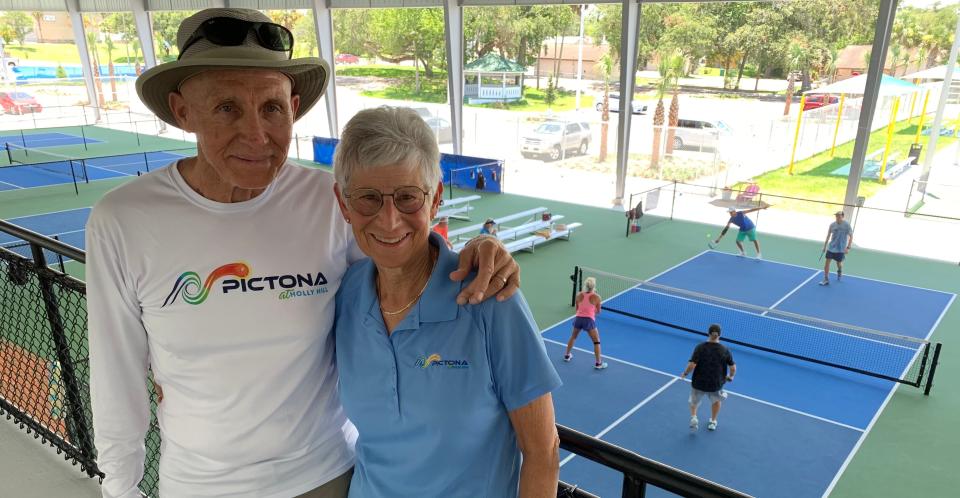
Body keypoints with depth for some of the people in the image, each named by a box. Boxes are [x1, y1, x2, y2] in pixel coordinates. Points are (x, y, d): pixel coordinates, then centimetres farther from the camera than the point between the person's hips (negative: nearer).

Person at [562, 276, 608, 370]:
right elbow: (598, 311, 6)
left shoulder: (579, 295, 5)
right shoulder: (596, 297, -4)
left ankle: (567, 355, 40)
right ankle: (598, 363, 11)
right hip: (589, 320, -4)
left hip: (578, 318, 4)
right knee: (596, 341, 10)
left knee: (573, 337, 28)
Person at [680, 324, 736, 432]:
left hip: (698, 383, -1)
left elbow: (692, 365, -22)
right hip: (716, 384, 1)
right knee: (716, 399, 33)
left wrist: (685, 373, -3)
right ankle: (713, 422, 42)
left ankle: (693, 417, 9)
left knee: (694, 400, 28)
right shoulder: (725, 350, -9)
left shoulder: (700, 347, -15)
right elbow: (733, 368, -6)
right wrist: (731, 376, 15)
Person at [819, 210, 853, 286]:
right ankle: (826, 279, 1)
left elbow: (851, 236, -8)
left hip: (841, 249, -3)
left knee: (839, 263, 11)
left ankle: (839, 272, 47)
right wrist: (825, 245, 11)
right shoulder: (832, 225, -2)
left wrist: (848, 247, -15)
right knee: (827, 261, -5)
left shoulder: (847, 225, -12)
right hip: (831, 247, 3)